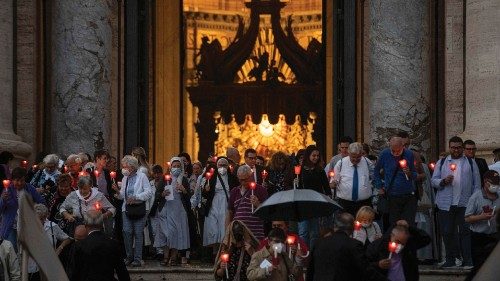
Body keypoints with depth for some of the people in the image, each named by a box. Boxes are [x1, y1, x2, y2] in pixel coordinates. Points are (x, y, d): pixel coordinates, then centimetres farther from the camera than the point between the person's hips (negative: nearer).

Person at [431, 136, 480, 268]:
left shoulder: (470, 163, 12)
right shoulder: (441, 163, 13)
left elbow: (476, 183, 8)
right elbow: (433, 181, 8)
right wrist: (443, 181, -13)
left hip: (465, 204, -1)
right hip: (446, 204, 1)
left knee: (465, 231, -5)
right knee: (447, 232, 2)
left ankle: (467, 261, -3)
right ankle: (450, 260, 11)